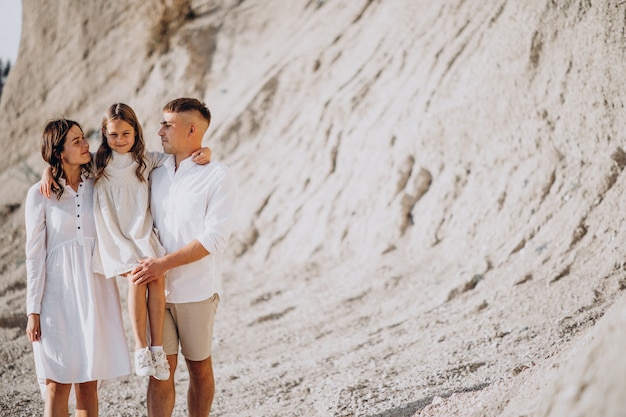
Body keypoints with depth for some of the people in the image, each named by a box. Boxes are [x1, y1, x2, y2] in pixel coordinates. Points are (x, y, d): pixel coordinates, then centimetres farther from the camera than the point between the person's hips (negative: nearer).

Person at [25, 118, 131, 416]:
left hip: (96, 292, 3)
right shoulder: (40, 195, -3)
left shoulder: (99, 187, 5)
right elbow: (35, 255, -2)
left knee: (89, 383, 8)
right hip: (58, 294, -3)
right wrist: (33, 310, -4)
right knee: (57, 384, 0)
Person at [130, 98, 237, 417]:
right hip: (158, 288, 3)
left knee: (199, 366, 10)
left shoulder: (218, 177, -8)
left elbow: (213, 239, -16)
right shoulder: (155, 172, 8)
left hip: (197, 290, -3)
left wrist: (164, 263, -22)